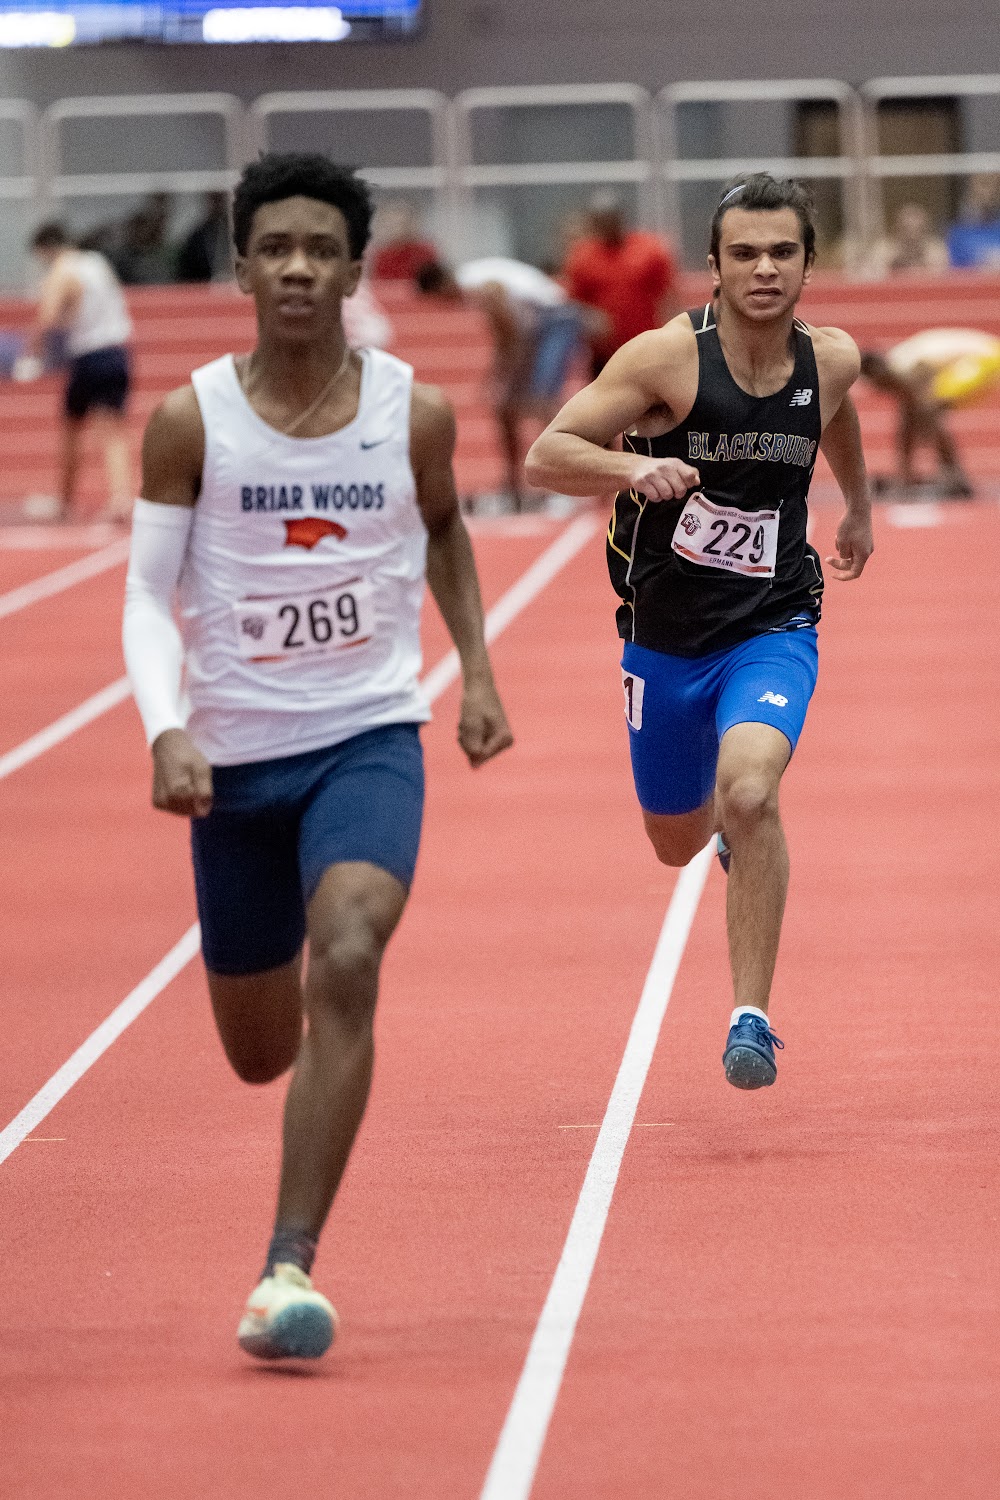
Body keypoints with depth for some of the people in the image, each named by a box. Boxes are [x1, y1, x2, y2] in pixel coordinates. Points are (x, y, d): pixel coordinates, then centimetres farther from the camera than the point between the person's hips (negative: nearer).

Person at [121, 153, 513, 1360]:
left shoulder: (413, 414, -3)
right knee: (260, 1054, 12)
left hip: (369, 739, -1)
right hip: (235, 756, 1)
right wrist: (167, 730, -22)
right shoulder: (190, 423, -7)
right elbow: (148, 596, -6)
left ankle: (290, 1265, -27)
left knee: (345, 963, -28)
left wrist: (477, 670, 12)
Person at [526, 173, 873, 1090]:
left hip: (773, 628, 0)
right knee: (677, 843, 18)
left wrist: (859, 505, 35)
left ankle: (752, 1019, -20)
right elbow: (546, 456, -18)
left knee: (750, 792, -29)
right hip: (667, 636, 1)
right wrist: (634, 468, -37)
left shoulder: (831, 360, -5)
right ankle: (736, 822, 57)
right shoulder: (667, 357, -16)